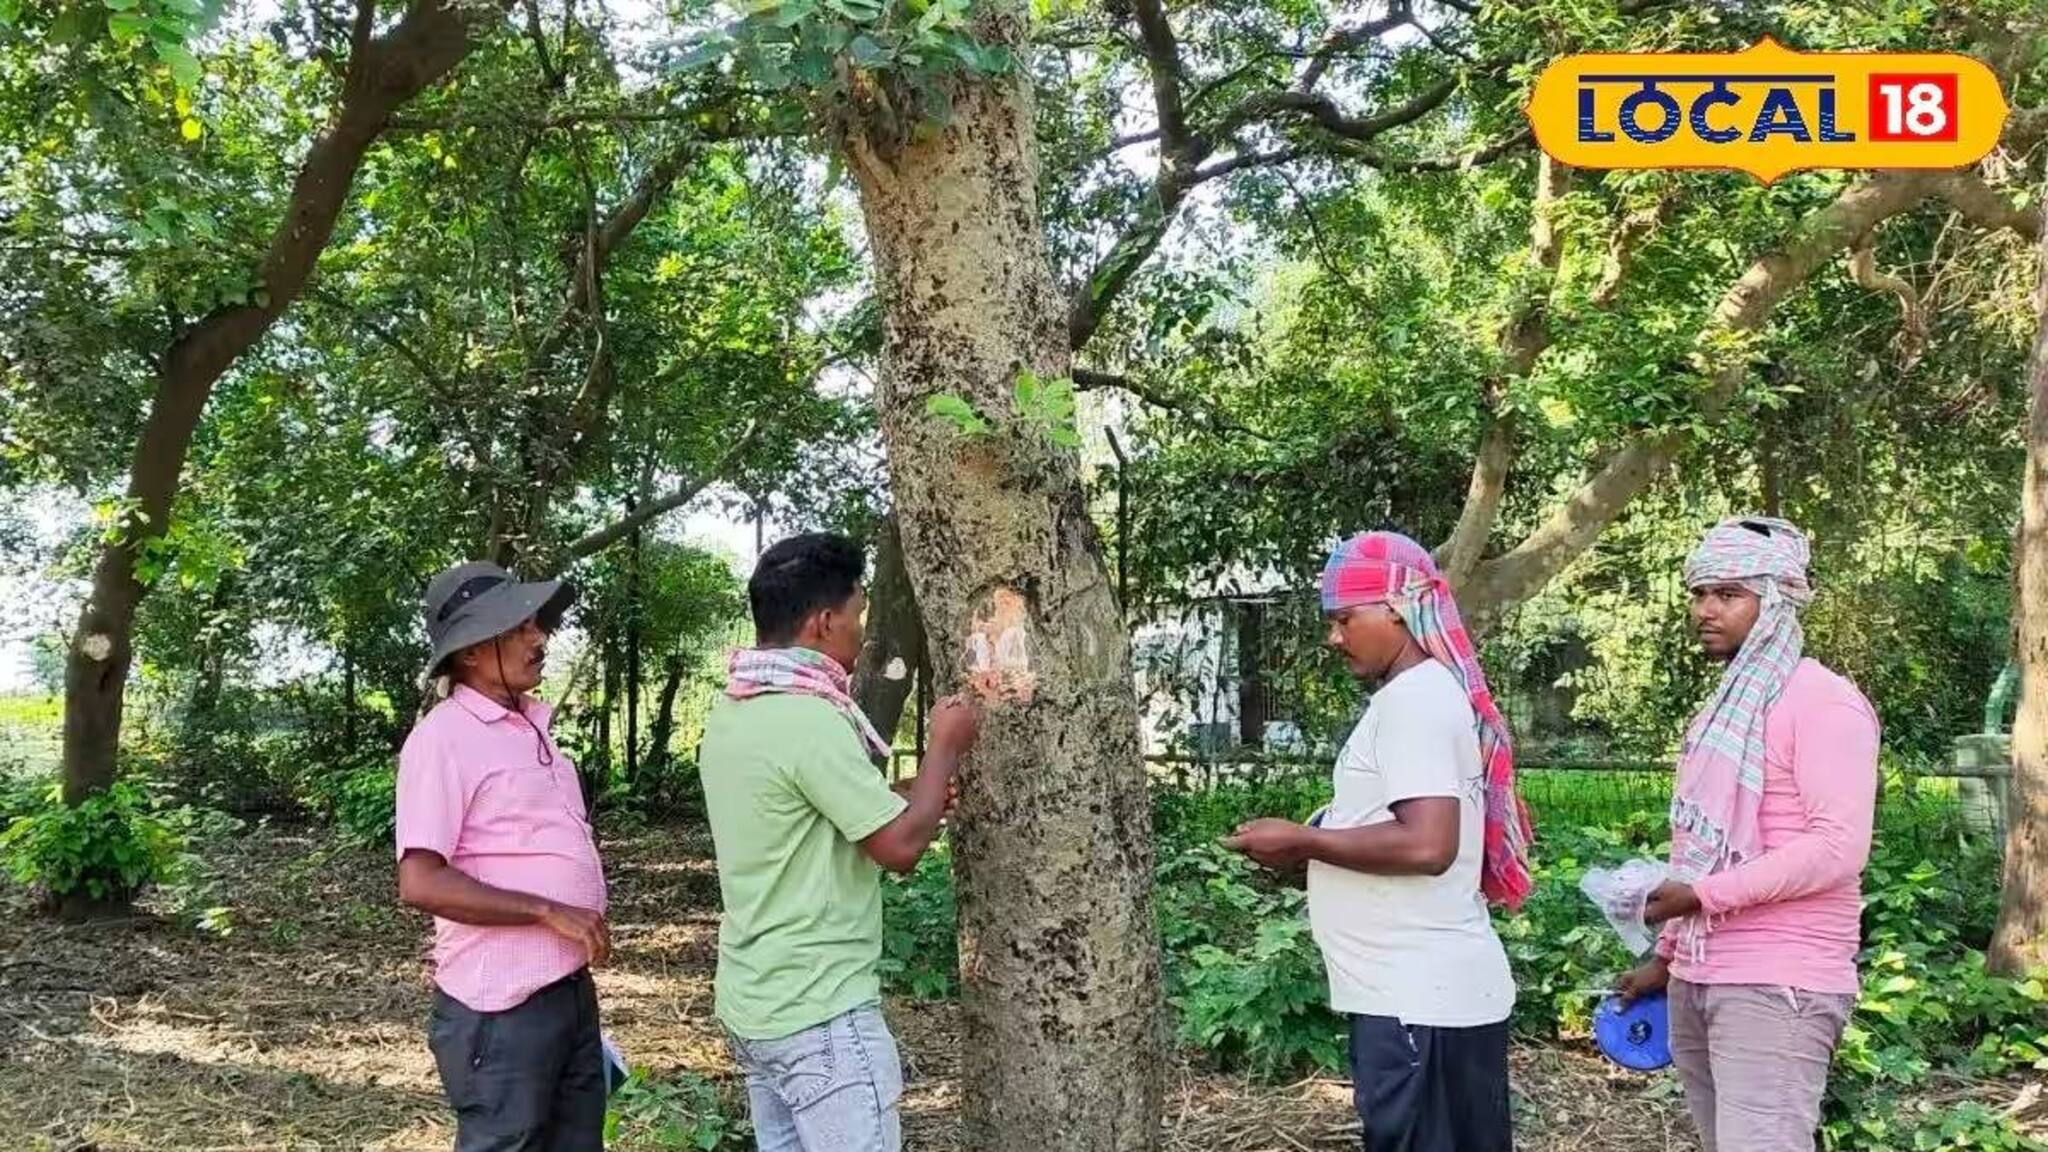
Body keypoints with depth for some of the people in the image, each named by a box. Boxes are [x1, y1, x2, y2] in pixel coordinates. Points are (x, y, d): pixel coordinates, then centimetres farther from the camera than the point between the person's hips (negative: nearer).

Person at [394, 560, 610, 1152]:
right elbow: (421, 882, -22)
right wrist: (550, 913, -21)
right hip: (502, 1010, -8)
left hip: (570, 990, 8)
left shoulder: (529, 723, 11)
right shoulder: (443, 738, -15)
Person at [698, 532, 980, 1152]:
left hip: (757, 1001, 9)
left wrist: (912, 800, 18)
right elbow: (901, 846, -18)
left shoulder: (731, 714, 8)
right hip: (819, 1011, -9)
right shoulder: (810, 719, -21)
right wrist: (946, 746, -4)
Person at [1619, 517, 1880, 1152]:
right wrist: (1667, 957, 18)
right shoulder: (1725, 706, 18)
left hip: (1777, 985, -8)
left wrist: (1704, 895, -20)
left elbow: (1840, 845, -19)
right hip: (1697, 978, 8)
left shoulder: (1822, 700, -9)